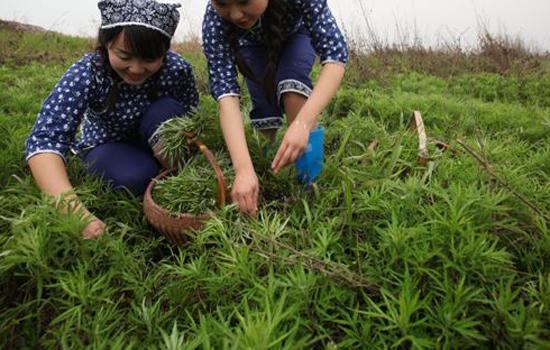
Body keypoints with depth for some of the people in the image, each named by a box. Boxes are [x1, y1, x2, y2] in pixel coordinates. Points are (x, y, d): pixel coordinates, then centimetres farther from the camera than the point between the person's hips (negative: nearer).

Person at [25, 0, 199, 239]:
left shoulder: (177, 69, -23)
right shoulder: (87, 74, -28)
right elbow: (44, 138, -38)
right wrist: (73, 210, -54)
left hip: (154, 144, 2)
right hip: (107, 146, -1)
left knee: (166, 112, -30)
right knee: (136, 178, -34)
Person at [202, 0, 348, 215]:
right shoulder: (214, 18, -37)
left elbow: (336, 54, -43)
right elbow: (226, 93, -42)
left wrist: (302, 123, -57)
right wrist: (243, 168, -53)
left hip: (296, 35, -2)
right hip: (255, 45, 2)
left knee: (290, 82, -29)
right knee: (263, 102, -14)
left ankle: (311, 179, -23)